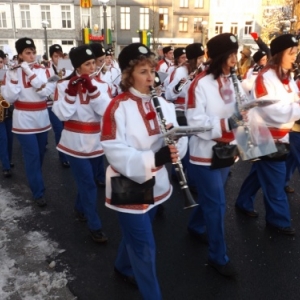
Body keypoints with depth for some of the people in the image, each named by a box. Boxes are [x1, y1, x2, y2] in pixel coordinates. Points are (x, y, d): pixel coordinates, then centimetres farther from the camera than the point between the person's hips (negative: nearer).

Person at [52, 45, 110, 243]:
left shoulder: (100, 84, 0)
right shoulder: (64, 84, -7)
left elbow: (105, 111, -14)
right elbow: (63, 115, -16)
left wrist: (92, 89, -22)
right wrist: (71, 91, -23)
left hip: (96, 141, 4)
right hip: (76, 143, -4)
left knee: (86, 180, 20)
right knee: (89, 184, -2)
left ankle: (80, 208, 45)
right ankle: (95, 226, 11)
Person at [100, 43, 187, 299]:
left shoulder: (162, 103, 2)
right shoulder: (118, 107, -18)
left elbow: (178, 136, 0)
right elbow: (114, 151, -24)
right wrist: (153, 158, -36)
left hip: (156, 183, 7)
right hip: (129, 185, -6)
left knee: (135, 234, 26)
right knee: (144, 246, 3)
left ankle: (123, 267, 54)